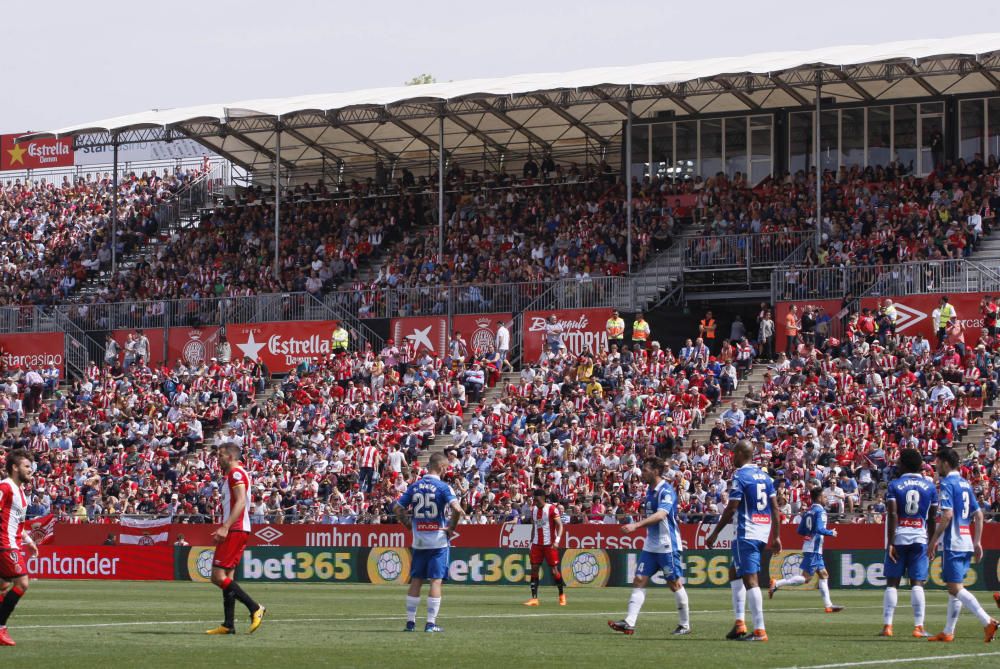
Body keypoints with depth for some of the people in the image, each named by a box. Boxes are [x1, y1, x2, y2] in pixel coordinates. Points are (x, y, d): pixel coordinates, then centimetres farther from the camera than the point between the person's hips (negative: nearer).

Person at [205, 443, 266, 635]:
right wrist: (223, 529, 26)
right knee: (227, 577, 9)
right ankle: (228, 625, 7)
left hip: (235, 531, -11)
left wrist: (225, 528, -28)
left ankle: (255, 608, -15)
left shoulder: (236, 473, -10)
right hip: (236, 531, 11)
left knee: (218, 576, -13)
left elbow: (240, 502, -21)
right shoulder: (234, 474, 21)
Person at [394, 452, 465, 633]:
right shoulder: (442, 487, -10)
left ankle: (410, 621, 11)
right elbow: (457, 509, -22)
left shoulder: (414, 486, 5)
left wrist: (409, 525, 14)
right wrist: (452, 528, -7)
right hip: (438, 540, -4)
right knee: (436, 581, -1)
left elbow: (397, 508, 5)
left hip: (418, 541, 4)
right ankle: (431, 623, -3)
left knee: (416, 580, 10)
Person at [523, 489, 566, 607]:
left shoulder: (552, 509, -8)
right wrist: (531, 542, 15)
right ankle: (534, 598, -2)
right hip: (537, 544, 6)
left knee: (554, 570, -1)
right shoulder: (534, 510, 10)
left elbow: (559, 525, -10)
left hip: (549, 544, -6)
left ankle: (562, 595, 18)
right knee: (534, 569, -2)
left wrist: (557, 540, -21)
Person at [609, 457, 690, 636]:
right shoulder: (650, 490, 12)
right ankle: (629, 623, -7)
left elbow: (660, 515, -30)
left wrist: (636, 525, -38)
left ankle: (685, 625, 11)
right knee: (639, 581, -1)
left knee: (675, 584, 0)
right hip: (650, 545, 9)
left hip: (667, 545, -9)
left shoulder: (667, 491, -15)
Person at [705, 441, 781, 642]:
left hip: (746, 534, -9)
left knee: (750, 579, -8)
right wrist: (776, 536, 17)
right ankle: (740, 623, 14)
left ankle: (759, 630, -12)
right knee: (735, 572, 21)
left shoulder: (740, 476, -10)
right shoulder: (764, 475, 13)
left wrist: (715, 534, -6)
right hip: (764, 533, 9)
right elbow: (775, 508, 12)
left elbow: (731, 509, -13)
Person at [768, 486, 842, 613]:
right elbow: (819, 529, -23)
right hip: (814, 549, -9)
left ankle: (828, 605, 12)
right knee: (806, 577, -9)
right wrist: (831, 533, -8)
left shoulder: (807, 512, 13)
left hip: (808, 546, 9)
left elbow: (800, 531, 14)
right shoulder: (820, 511, -12)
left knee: (824, 575, 12)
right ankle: (777, 584, -14)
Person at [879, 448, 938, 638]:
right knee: (917, 583, 0)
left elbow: (892, 515, -9)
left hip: (898, 537, -1)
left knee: (892, 582, 5)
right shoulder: (929, 486, 4)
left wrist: (890, 543, -9)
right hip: (919, 537, 1)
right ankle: (918, 627, -4)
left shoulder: (894, 486, -2)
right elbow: (932, 518, 6)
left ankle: (887, 625, 2)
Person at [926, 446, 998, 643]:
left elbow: (947, 515, -19)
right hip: (967, 543, 9)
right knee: (955, 588, 13)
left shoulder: (947, 483, -10)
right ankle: (948, 632, 17)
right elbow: (979, 515, 15)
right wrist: (977, 543, 17)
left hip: (952, 543, -9)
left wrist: (933, 542, -14)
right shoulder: (965, 484, 16)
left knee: (955, 588, -10)